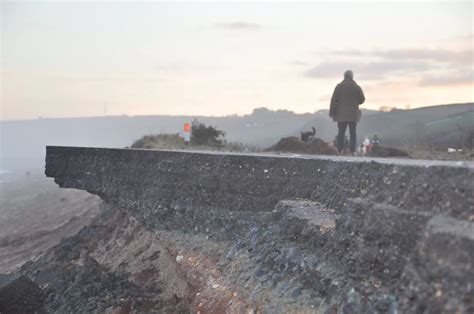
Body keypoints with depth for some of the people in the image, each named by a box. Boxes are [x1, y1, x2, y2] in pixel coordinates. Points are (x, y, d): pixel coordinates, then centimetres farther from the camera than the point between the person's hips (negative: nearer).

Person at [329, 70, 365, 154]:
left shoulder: (339, 86, -1)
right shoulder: (356, 87, 2)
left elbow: (334, 100, -5)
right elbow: (362, 99, 7)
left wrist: (332, 112, -2)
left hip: (341, 114, 0)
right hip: (353, 114, 0)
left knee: (341, 132, 2)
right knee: (352, 133, 2)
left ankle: (340, 150, -3)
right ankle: (352, 151, -4)